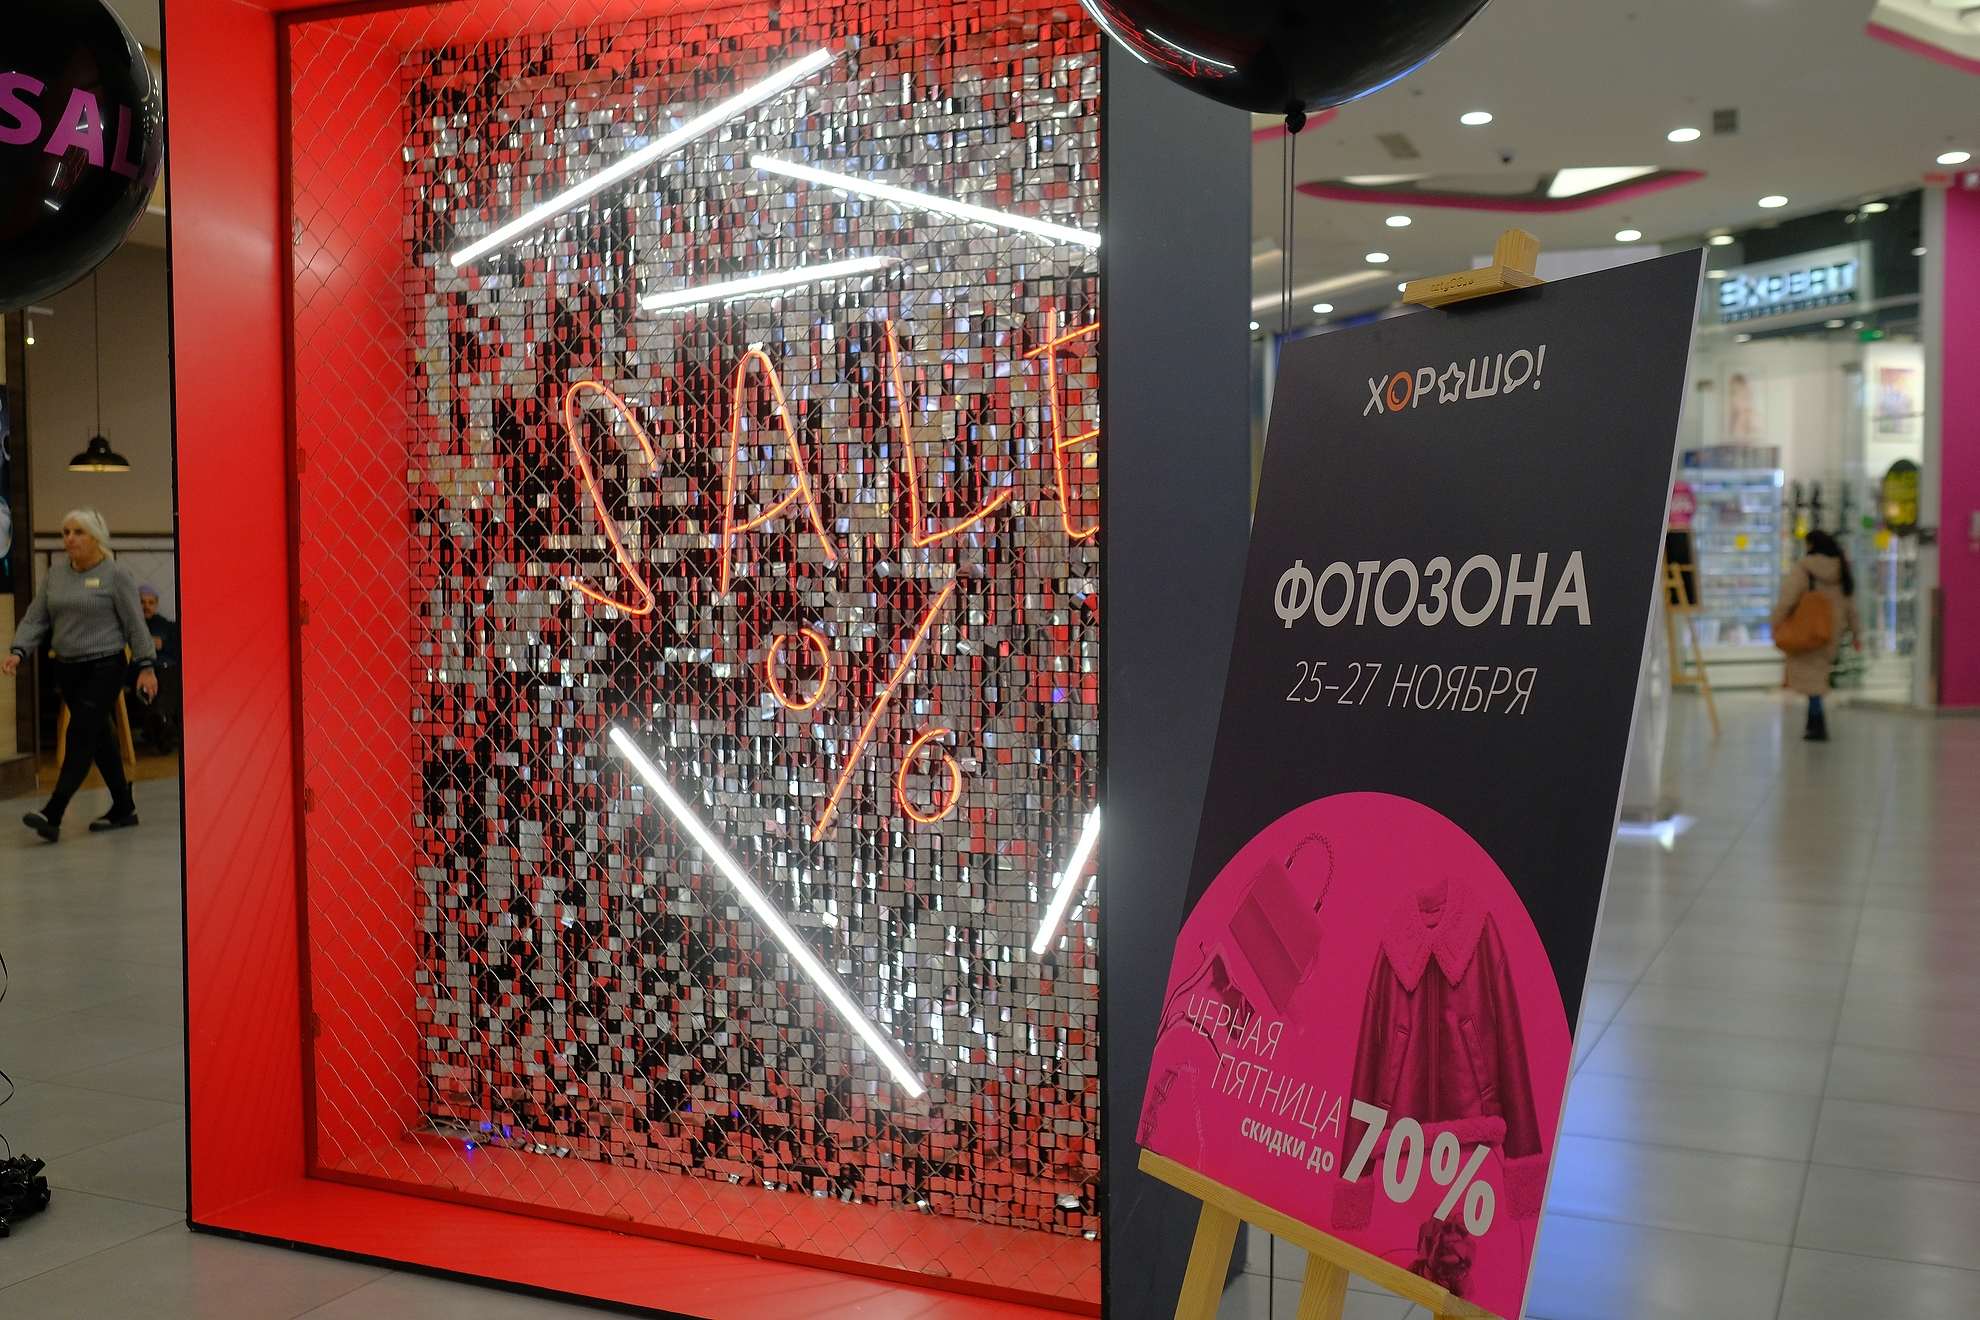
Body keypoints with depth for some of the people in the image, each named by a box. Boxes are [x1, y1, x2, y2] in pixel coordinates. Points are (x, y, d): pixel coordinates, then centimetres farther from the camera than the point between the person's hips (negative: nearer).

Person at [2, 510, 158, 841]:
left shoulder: (115, 575, -7)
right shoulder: (55, 572, 8)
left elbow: (135, 623, -6)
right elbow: (36, 618, 9)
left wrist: (145, 667, -9)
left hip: (104, 668, -6)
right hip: (67, 668, 6)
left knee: (81, 735, -12)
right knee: (98, 737, 11)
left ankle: (52, 815, -17)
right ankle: (123, 809, 21)